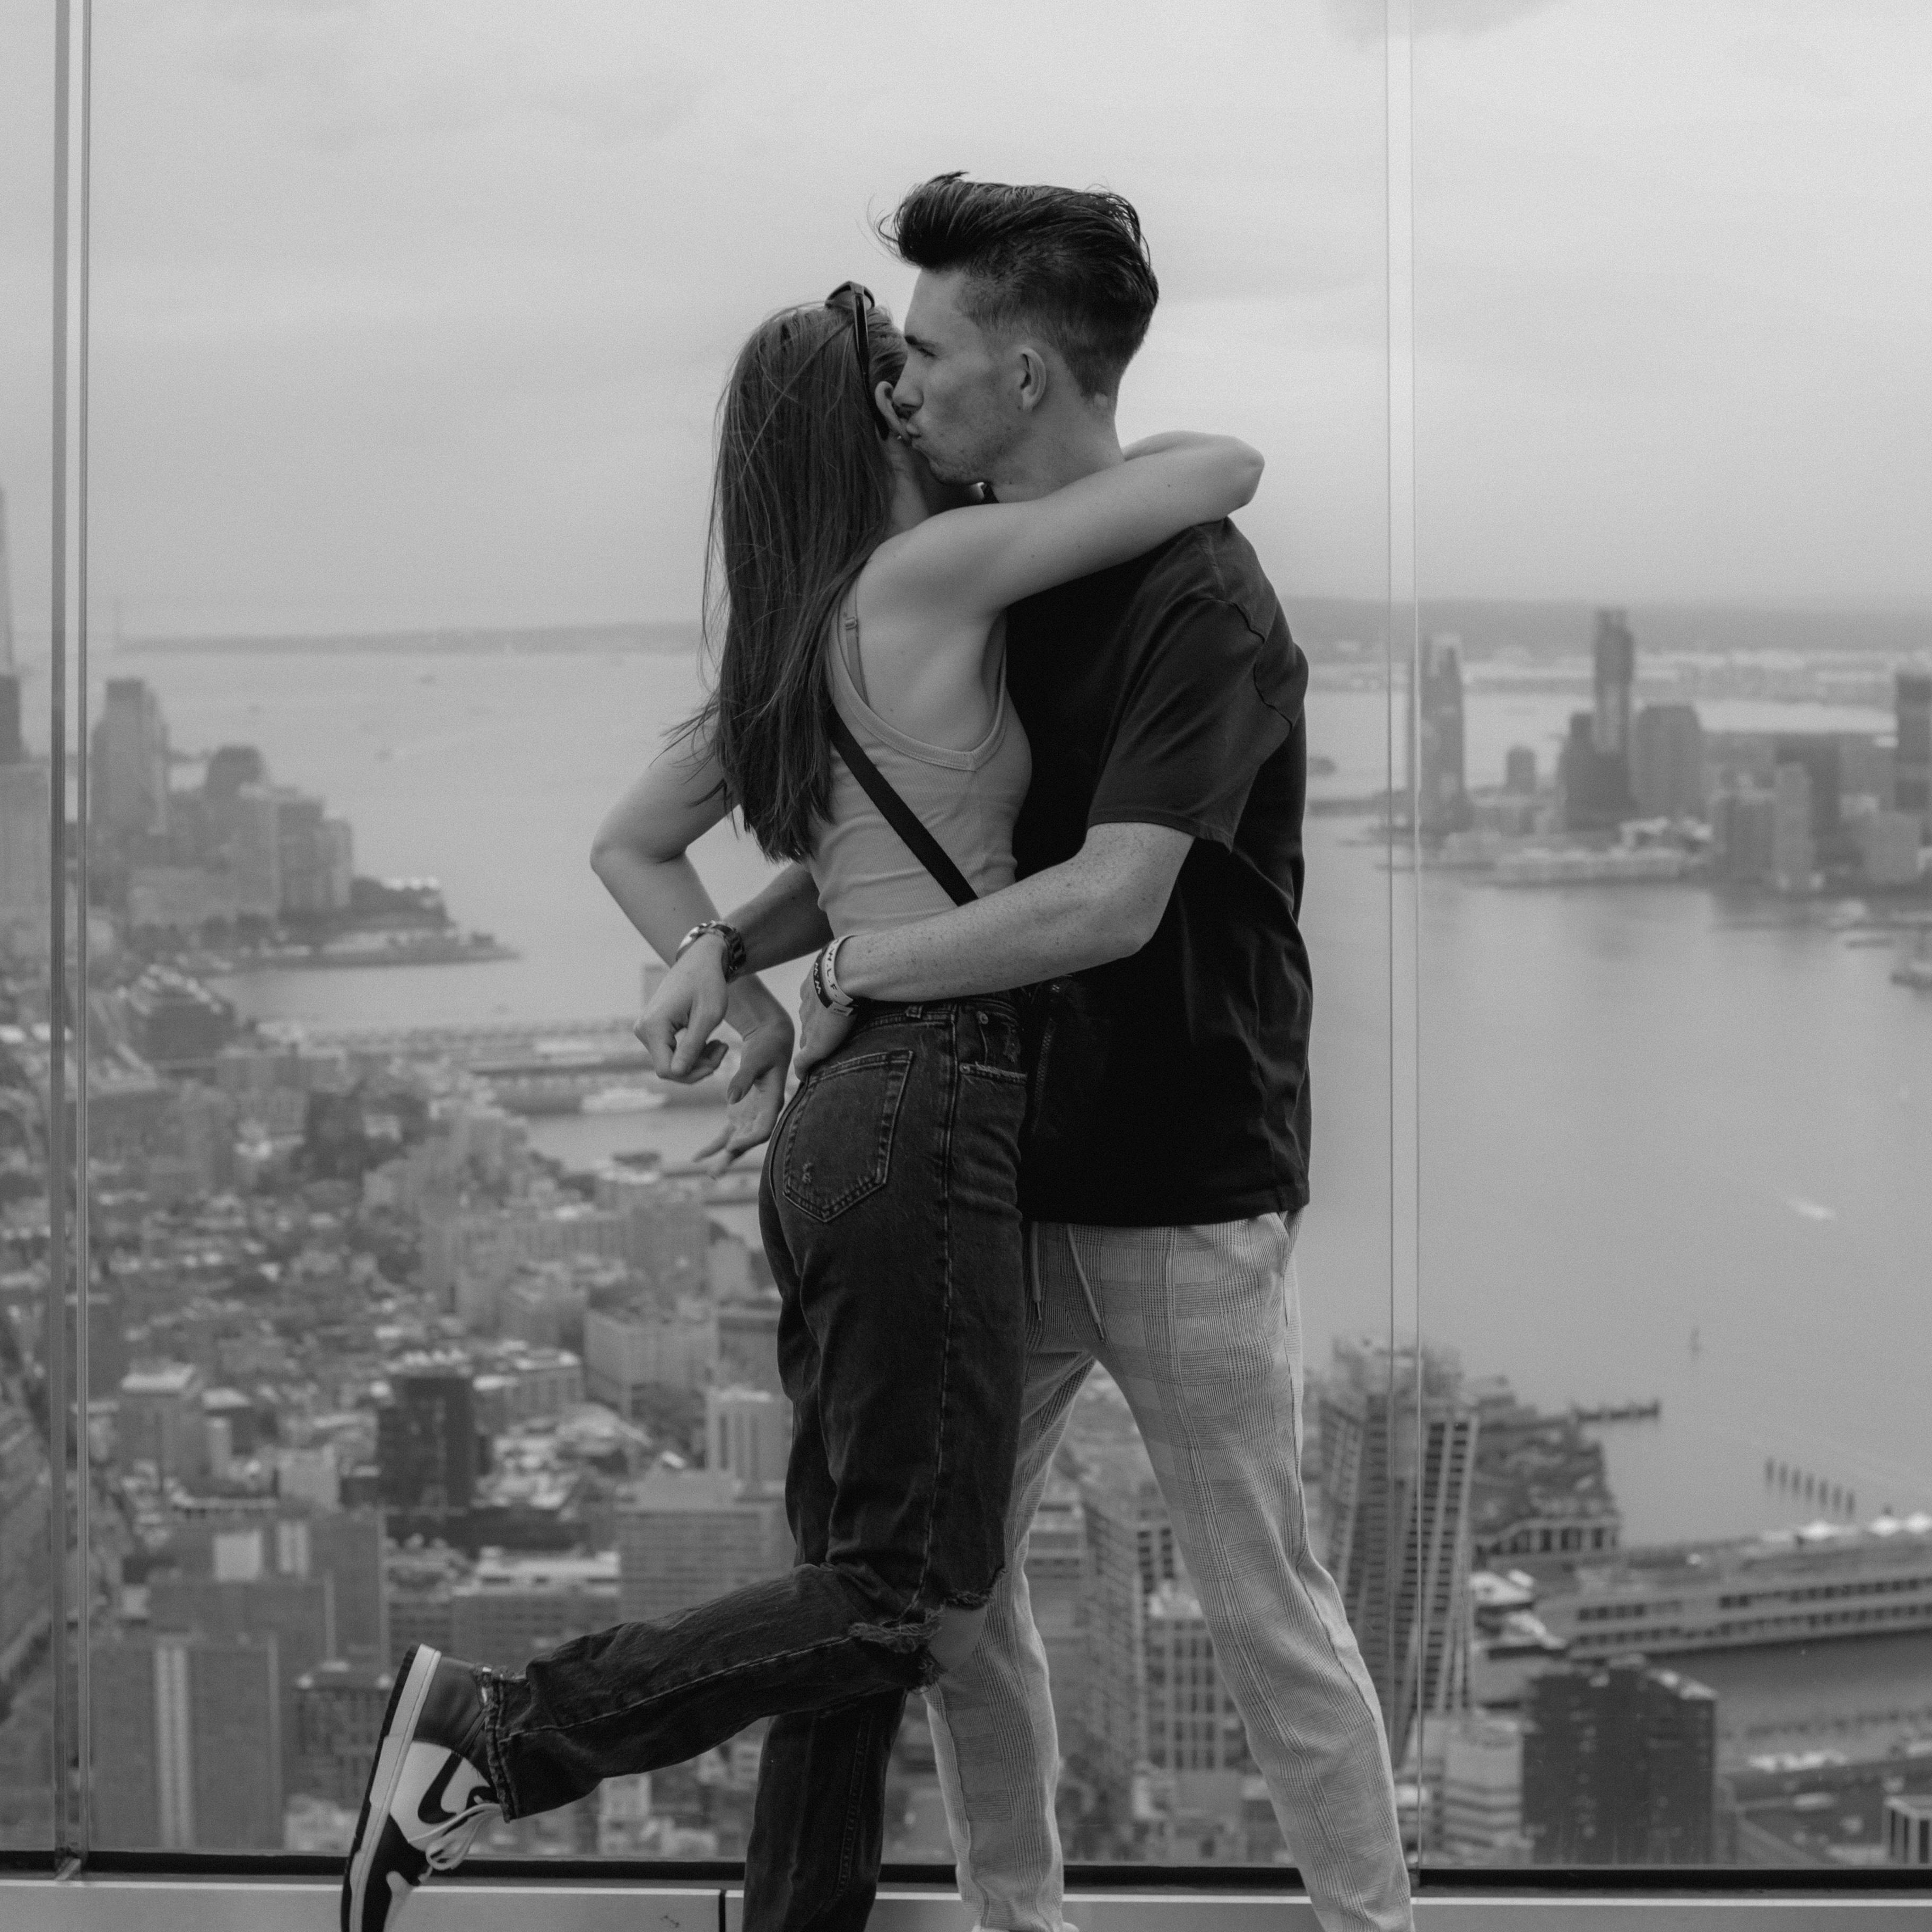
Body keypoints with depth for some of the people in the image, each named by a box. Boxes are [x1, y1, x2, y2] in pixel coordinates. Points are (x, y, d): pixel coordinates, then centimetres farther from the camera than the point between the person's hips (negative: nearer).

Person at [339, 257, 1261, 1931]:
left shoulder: (790, 646, 16)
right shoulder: (928, 575, -8)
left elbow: (631, 845, 26)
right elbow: (1229, 466, -9)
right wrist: (1103, 461, 12)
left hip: (835, 1119, 9)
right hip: (927, 1112, -9)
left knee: (862, 1590, 12)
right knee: (917, 1607, -6)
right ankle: (493, 1735, -5)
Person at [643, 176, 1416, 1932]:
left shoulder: (1200, 602, -19)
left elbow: (1107, 900, -27)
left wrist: (859, 972, -17)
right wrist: (730, 950, 0)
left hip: (1185, 1189, -7)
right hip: (1011, 1172, 8)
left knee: (1265, 1607, 1)